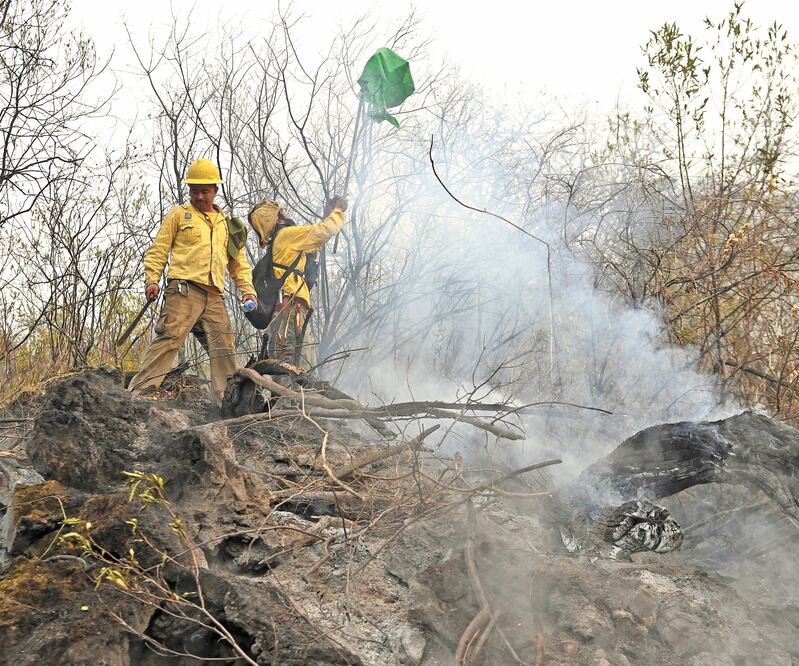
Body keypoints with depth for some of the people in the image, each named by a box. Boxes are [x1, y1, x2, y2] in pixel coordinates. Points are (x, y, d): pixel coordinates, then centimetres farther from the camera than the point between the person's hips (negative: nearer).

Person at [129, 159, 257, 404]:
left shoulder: (226, 225, 25)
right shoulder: (179, 215, 13)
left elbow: (239, 261, 28)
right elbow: (158, 250, 7)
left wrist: (247, 289, 13)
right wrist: (152, 280, -7)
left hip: (214, 297, 5)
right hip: (184, 289, -5)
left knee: (223, 347, 0)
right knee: (169, 338, -18)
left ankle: (227, 400, 2)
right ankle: (139, 391, -21)